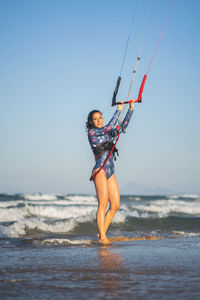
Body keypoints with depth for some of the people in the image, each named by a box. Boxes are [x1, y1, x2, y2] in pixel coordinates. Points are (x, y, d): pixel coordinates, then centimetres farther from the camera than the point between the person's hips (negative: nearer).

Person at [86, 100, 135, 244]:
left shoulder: (107, 133, 20)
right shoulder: (92, 133, -1)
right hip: (100, 170, -7)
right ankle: (102, 237, -17)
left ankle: (102, 233, 10)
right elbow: (110, 126, -13)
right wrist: (119, 110, -8)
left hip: (111, 172, 7)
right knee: (103, 203, -17)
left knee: (116, 205, 1)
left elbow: (123, 126, 15)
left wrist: (131, 109, 7)